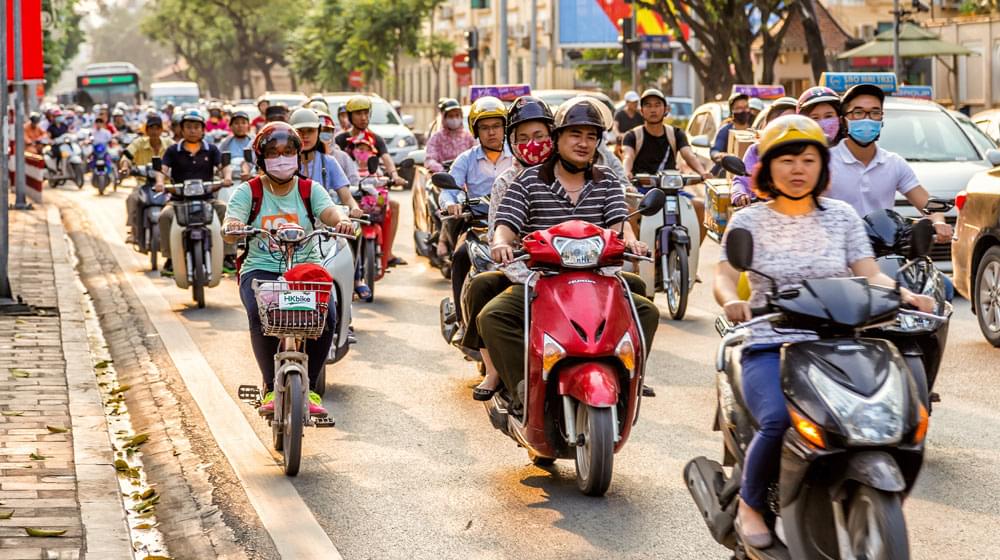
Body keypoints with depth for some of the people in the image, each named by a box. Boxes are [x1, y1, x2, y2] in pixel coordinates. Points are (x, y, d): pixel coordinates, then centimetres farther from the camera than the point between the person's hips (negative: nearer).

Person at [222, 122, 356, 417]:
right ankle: (271, 387, -16)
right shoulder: (248, 191, 6)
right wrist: (232, 227, -36)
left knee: (326, 315, -27)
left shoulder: (310, 190, 10)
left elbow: (329, 213, -10)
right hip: (260, 269, -1)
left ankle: (309, 388, -10)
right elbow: (229, 231, -10)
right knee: (260, 314, -33)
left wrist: (343, 222, -35)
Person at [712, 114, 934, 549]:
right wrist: (731, 301, -29)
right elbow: (724, 276, -5)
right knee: (778, 421, -33)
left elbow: (869, 274, 6)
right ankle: (750, 505, -4)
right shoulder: (749, 221, 7)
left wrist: (904, 293, -15)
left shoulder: (842, 217, 13)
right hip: (768, 348, -2)